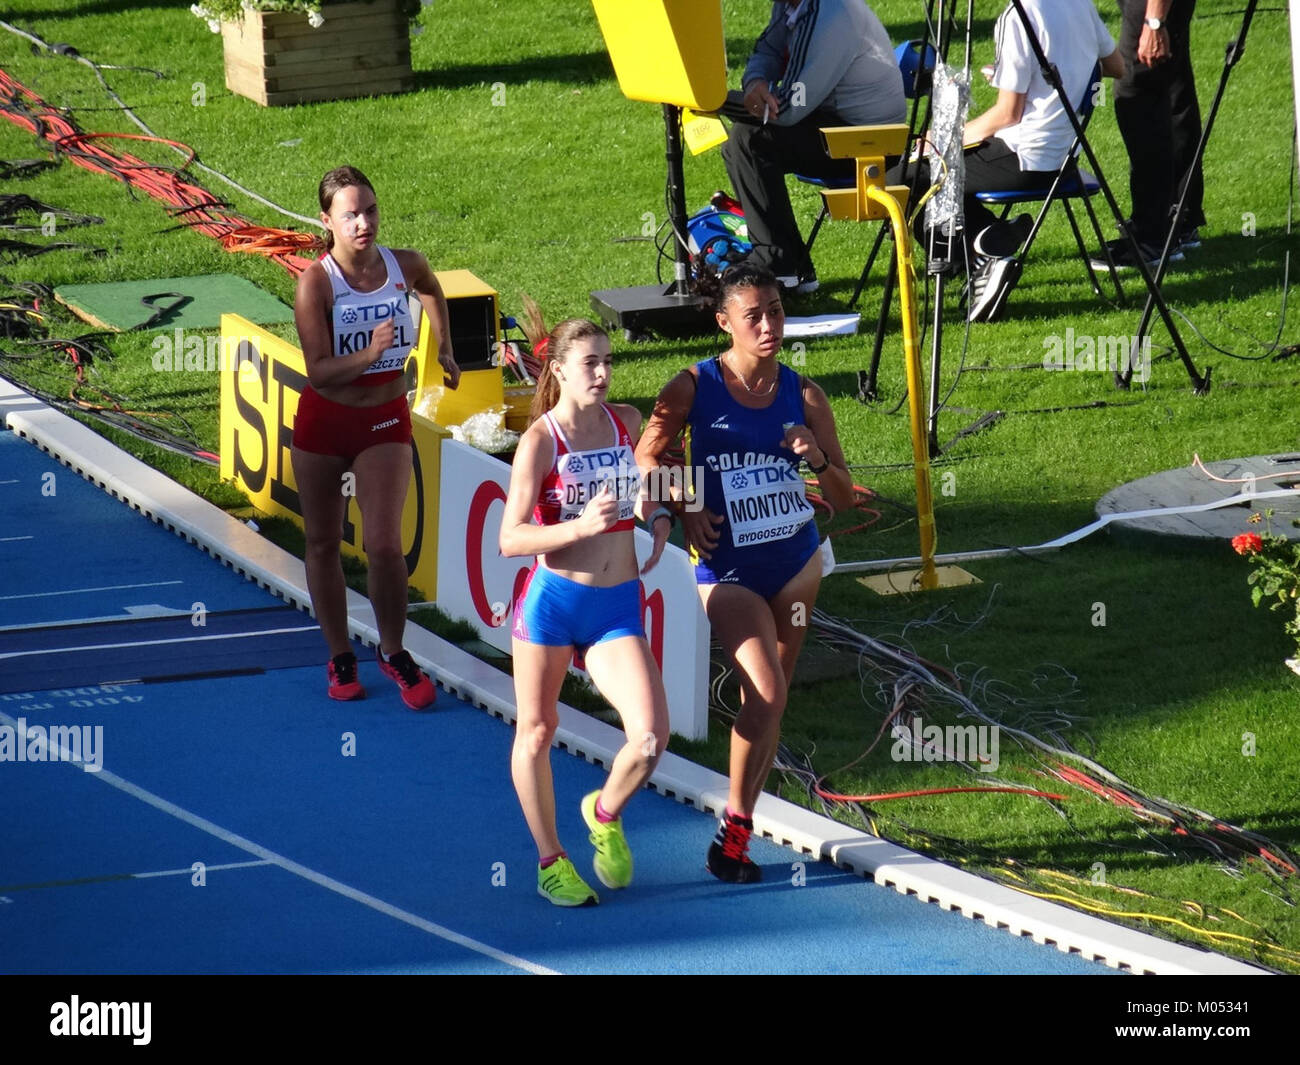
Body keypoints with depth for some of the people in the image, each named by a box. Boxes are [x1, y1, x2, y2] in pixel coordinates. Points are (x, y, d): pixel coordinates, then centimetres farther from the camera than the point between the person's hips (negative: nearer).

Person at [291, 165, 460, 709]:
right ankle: (340, 657, 27)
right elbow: (319, 371, -23)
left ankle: (393, 651, 10)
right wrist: (370, 354, -36)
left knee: (384, 546, -11)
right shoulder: (316, 282, -19)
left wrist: (444, 350, 23)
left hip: (385, 422, 1)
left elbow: (433, 293, 19)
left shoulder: (406, 266, -8)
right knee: (323, 544, 11)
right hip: (324, 421, -1)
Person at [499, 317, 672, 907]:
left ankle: (605, 814, 21)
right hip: (553, 598, -3)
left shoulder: (626, 421, 5)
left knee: (651, 737, -11)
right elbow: (510, 539, -15)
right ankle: (550, 862, 27)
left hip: (619, 604, 3)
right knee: (536, 732, 9)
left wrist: (659, 517, 9)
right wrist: (581, 526, -28)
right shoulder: (540, 439, -10)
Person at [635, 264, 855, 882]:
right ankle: (733, 823, 0)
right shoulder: (694, 389, -9)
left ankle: (739, 830, 23)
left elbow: (843, 498, 1)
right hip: (728, 569, -3)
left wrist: (817, 459, -18)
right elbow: (648, 456, 5)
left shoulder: (802, 395, -3)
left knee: (768, 701, 10)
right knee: (765, 695, -17)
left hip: (796, 560, 3)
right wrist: (684, 512, -7)